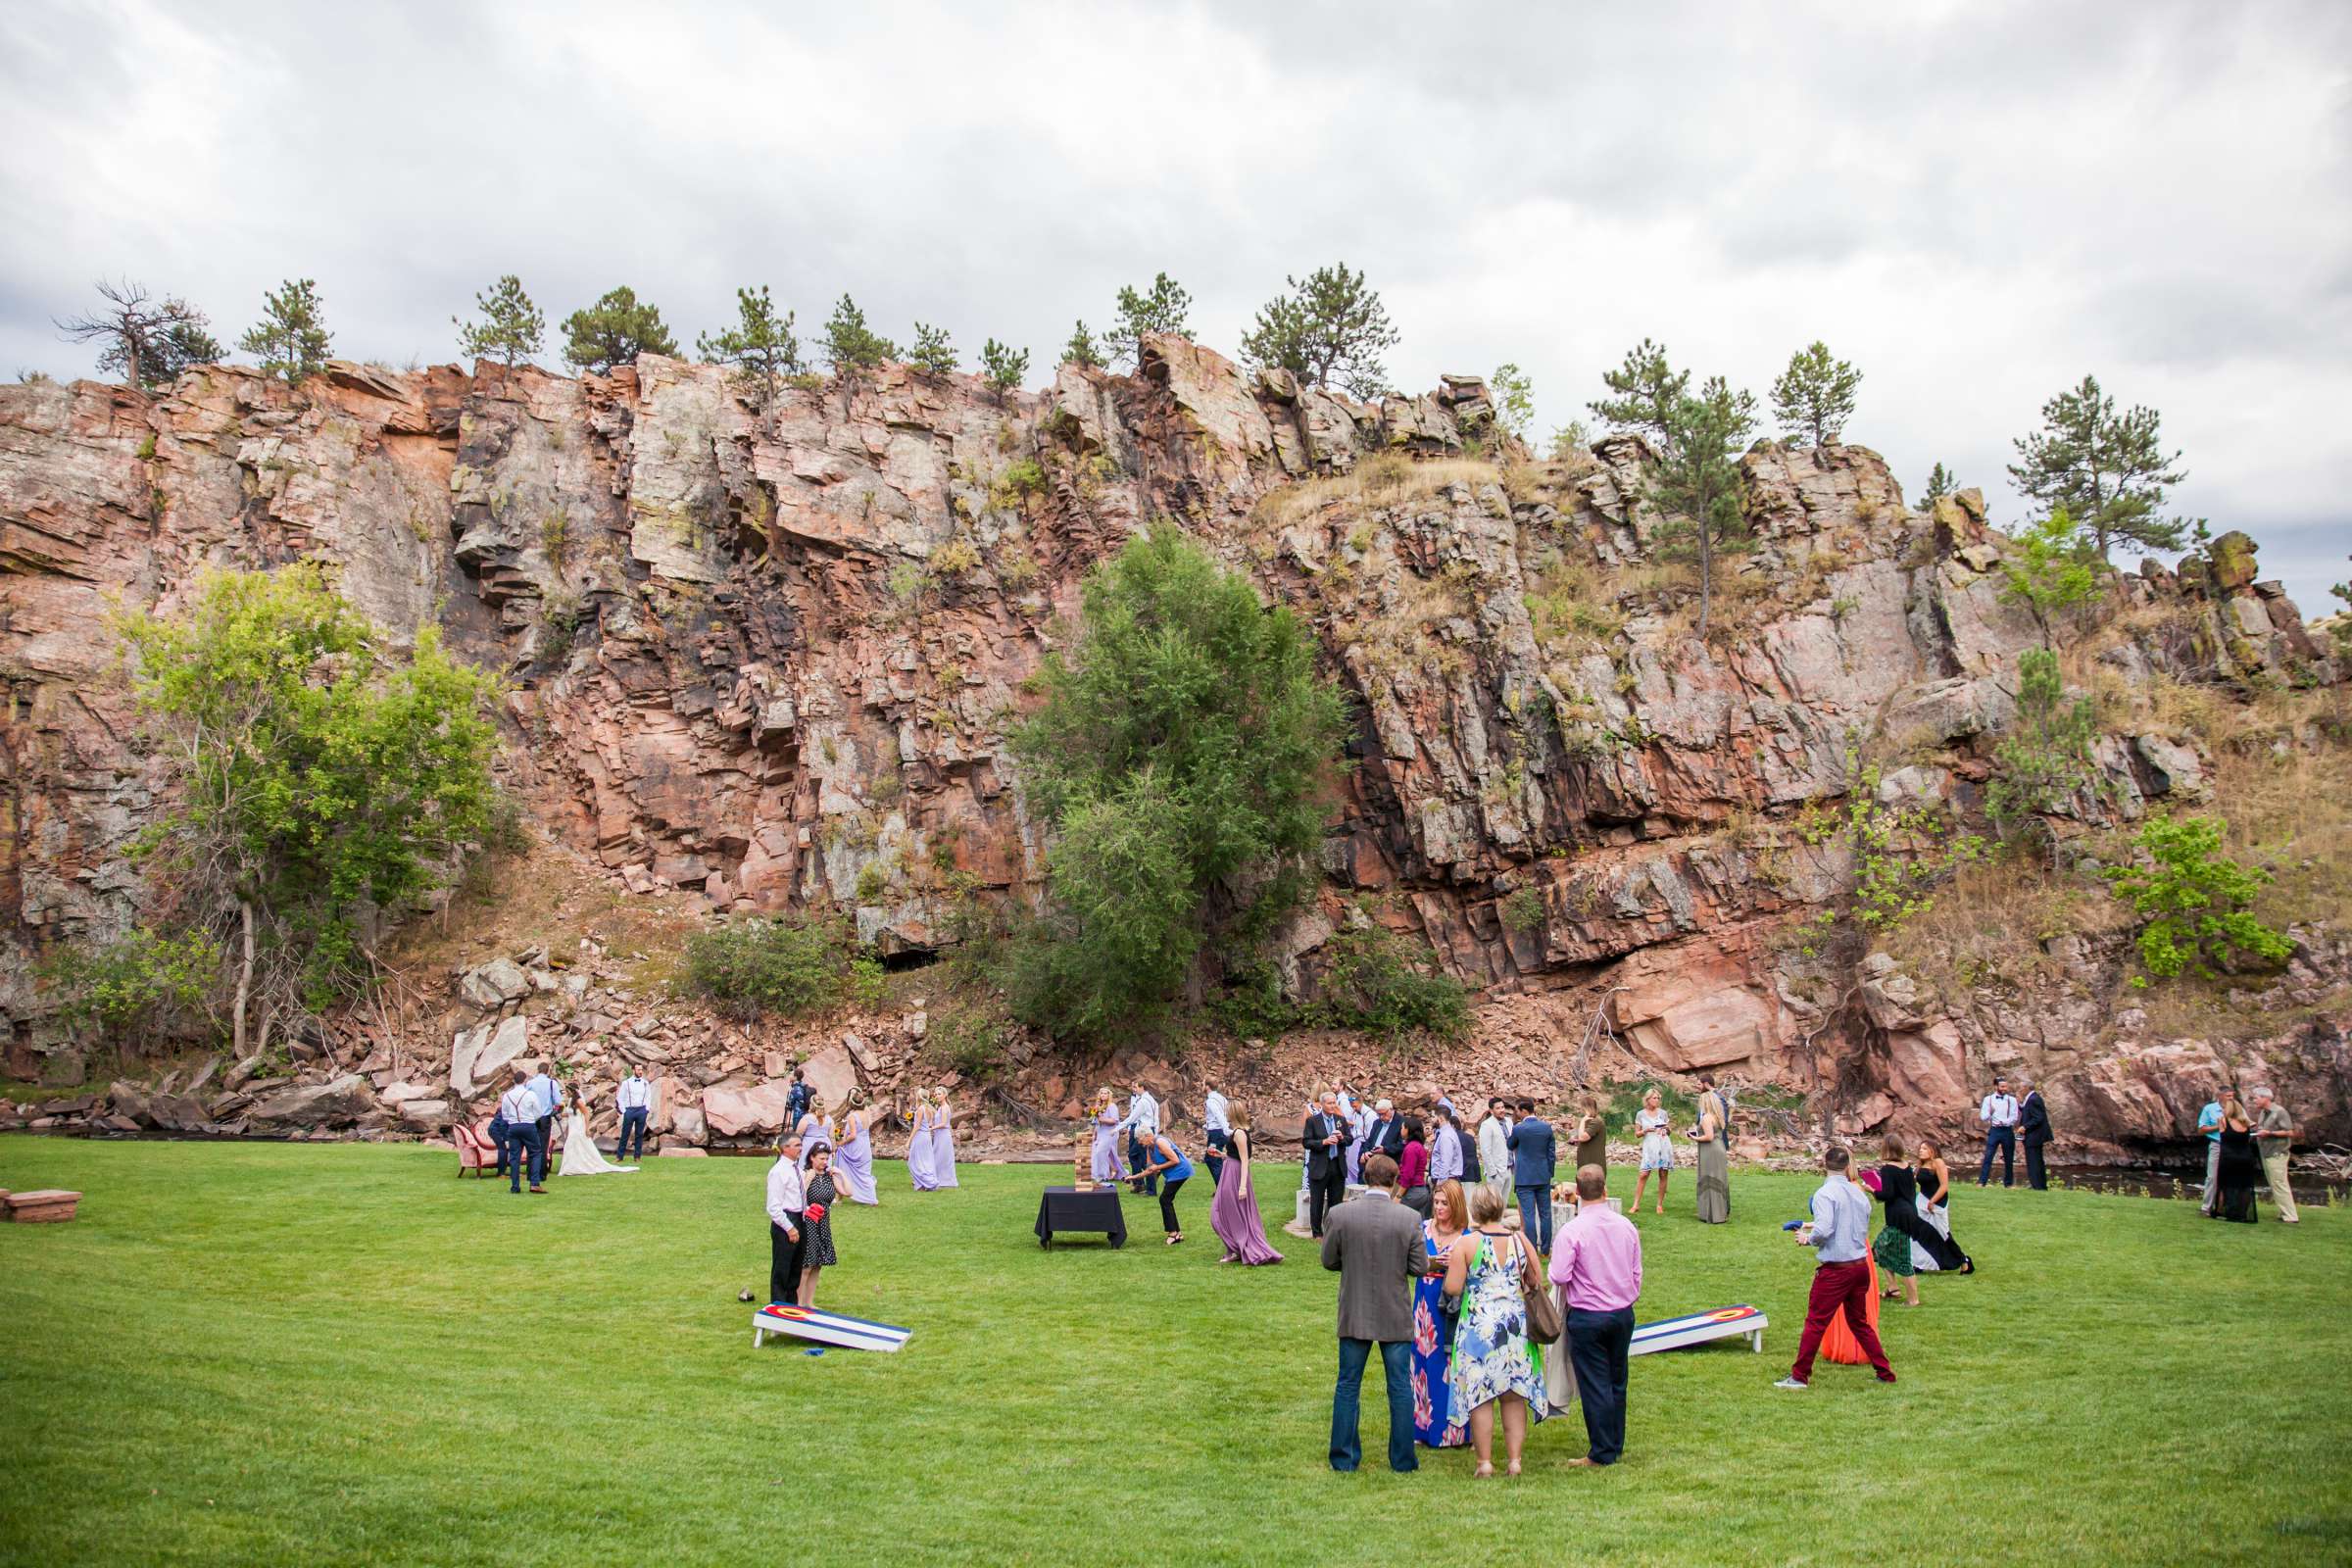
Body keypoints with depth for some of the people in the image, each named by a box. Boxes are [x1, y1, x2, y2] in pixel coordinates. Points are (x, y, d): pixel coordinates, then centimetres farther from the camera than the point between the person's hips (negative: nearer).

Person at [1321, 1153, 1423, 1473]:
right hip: (1396, 1315, 0)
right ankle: (1403, 1460, 17)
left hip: (1353, 1314, 1)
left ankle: (1344, 1459, 17)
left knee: (1347, 1386, 12)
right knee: (1400, 1387, 12)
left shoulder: (1340, 1215, -11)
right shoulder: (1408, 1219, -12)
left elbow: (1329, 1261, -2)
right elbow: (1418, 1268, -7)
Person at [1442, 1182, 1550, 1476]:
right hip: (1516, 1326, 3)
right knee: (1514, 1396, 11)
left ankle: (1484, 1461, 7)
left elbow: (1452, 1289, -12)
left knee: (1480, 1396, 5)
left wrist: (1451, 1269, 8)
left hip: (1479, 1327, -3)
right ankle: (1514, 1460, 13)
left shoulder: (1466, 1244, -10)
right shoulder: (1520, 1240, 0)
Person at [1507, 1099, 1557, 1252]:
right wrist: (1550, 1173, 13)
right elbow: (1552, 1153, 4)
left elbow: (1510, 1145, 7)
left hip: (1525, 1178, -4)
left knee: (1528, 1214, -2)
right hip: (1543, 1176, 4)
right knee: (1545, 1213, 11)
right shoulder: (1547, 1127, -1)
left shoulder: (1518, 1129, -12)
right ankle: (1546, 1248, 16)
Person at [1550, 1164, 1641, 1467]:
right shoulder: (1626, 1226, -1)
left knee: (1594, 1385, 4)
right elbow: (1637, 1272, 8)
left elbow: (1559, 1277, -20)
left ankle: (1602, 1453, 10)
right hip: (1623, 1314, 5)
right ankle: (1617, 1446, 27)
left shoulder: (1571, 1231, -18)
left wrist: (1553, 1263, 2)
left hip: (1587, 1317, -5)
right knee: (1617, 1381, 17)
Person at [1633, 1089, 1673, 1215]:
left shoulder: (1663, 1113, 10)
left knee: (1663, 1175, 0)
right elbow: (1637, 1133, 6)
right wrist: (1646, 1131, -12)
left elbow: (1669, 1132, 18)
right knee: (1643, 1175, -11)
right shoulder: (1640, 1114, 4)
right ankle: (1636, 1204, -8)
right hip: (1649, 1146, -2)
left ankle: (1660, 1205, 8)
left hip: (1664, 1146, 2)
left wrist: (1666, 1130, -4)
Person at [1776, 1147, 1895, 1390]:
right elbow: (1864, 1230, 16)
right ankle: (1885, 1373, 24)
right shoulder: (1860, 1193, 8)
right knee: (1859, 1322, 21)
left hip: (1836, 1269, -7)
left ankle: (1799, 1376, 8)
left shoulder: (1826, 1193, -14)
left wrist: (1808, 1238, -4)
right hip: (1861, 1266, 7)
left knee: (1815, 1322, 2)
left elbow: (1822, 1230, -25)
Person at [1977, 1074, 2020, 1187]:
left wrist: (2004, 1122, -19)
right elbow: (1983, 1117, -1)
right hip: (1994, 1130, -1)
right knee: (1988, 1157, -9)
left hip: (2007, 1131, 1)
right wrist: (1990, 1113, -22)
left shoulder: (2011, 1099, 4)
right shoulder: (1988, 1099, 5)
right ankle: (1981, 1182, -10)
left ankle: (2008, 1183, 18)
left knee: (2009, 1159, 6)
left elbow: (2014, 1117, -2)